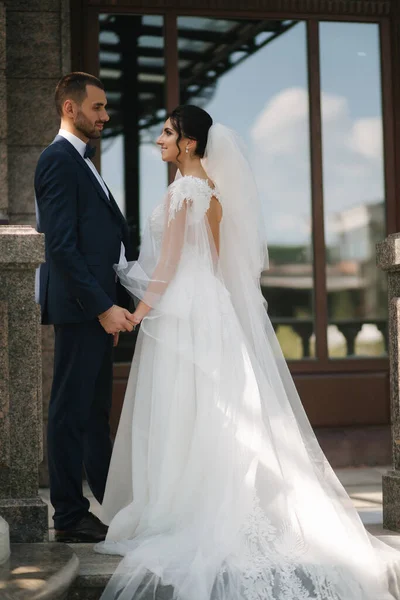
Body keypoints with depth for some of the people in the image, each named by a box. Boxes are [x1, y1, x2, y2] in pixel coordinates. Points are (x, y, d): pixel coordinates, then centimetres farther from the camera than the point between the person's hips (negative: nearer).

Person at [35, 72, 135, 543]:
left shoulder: (80, 161, 19)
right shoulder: (59, 160, -11)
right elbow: (61, 246, -20)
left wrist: (112, 302, 15)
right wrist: (103, 306, -21)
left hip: (98, 307, 10)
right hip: (80, 308, -10)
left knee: (95, 409, 17)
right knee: (71, 410, -2)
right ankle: (70, 517, 7)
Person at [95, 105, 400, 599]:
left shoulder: (183, 190, -13)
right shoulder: (212, 189, 13)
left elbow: (170, 260, -16)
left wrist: (141, 309, -15)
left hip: (181, 311, -9)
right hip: (209, 304, 9)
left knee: (177, 416, -3)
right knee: (205, 416, 11)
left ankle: (177, 518, 2)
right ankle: (210, 515, 17)